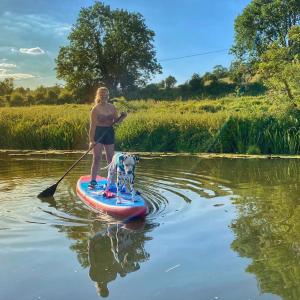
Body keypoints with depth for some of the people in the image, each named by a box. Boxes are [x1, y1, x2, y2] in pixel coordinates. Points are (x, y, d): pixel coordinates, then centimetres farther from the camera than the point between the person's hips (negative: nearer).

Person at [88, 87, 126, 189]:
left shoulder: (112, 107, 6)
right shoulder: (96, 109, -8)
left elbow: (116, 121, 12)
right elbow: (92, 125, -10)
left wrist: (122, 117, -10)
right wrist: (91, 140, -16)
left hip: (109, 133, 4)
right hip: (98, 133, -4)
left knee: (110, 158, 10)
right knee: (96, 158, -5)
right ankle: (93, 181, 0)